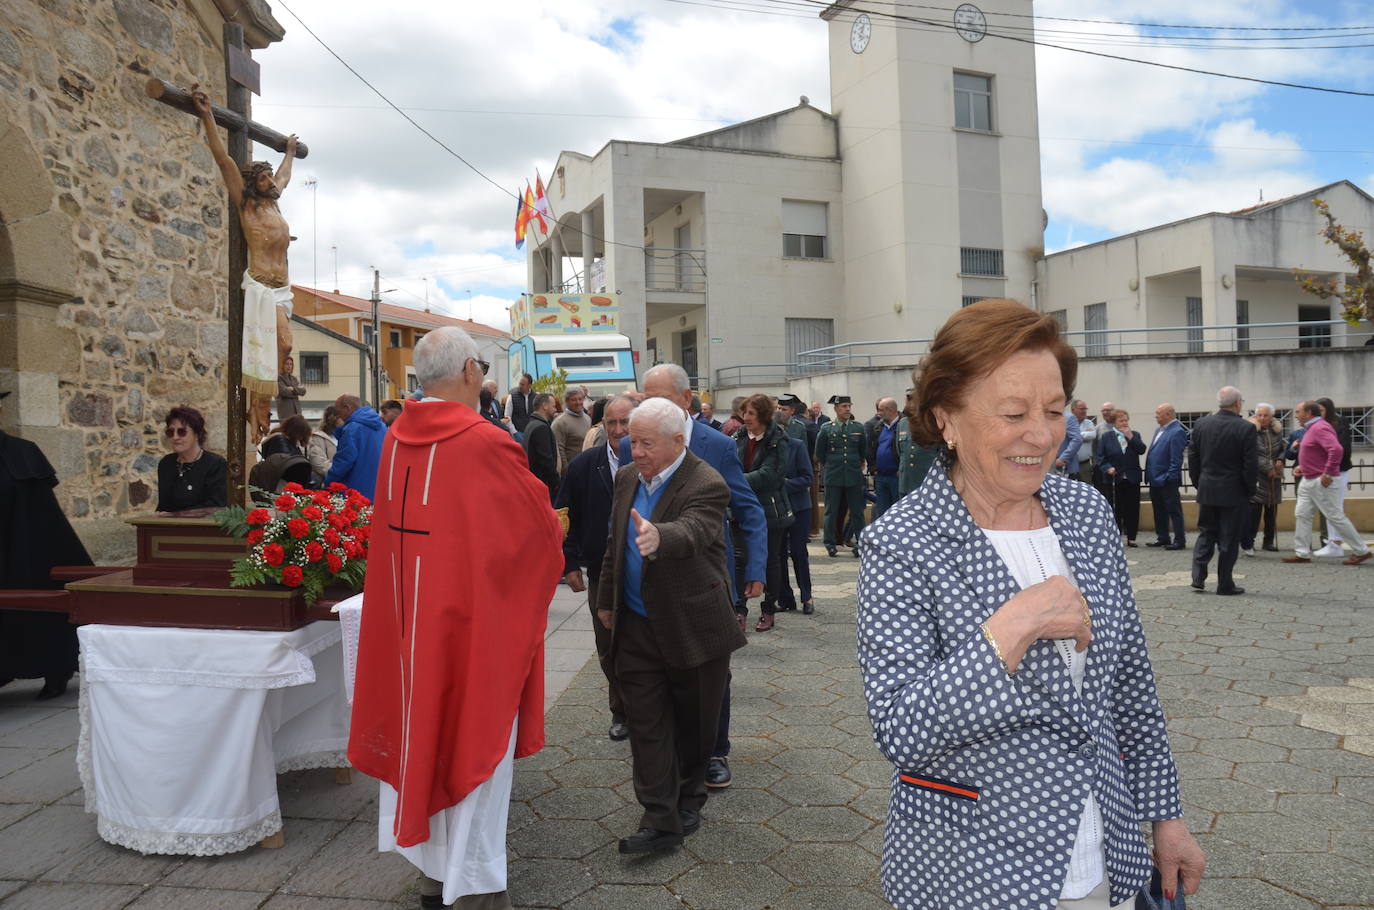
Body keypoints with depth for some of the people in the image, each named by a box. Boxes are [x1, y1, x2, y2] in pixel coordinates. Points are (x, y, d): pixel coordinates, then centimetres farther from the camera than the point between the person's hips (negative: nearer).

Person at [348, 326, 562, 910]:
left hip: (410, 617, 7)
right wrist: (550, 540, 10)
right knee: (474, 741, 6)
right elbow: (538, 527, -11)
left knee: (425, 733, 18)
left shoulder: (397, 439, 0)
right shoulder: (486, 444, -20)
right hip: (474, 620, -6)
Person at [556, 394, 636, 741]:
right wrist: (570, 563, 2)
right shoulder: (584, 466, 1)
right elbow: (566, 517, 6)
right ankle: (621, 713, 32)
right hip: (601, 574, 3)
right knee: (609, 651, 14)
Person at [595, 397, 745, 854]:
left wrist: (658, 537, -60)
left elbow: (691, 533, -39)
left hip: (694, 627, -5)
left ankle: (688, 798, 35)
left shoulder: (706, 485, -18)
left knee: (694, 722, 12)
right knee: (646, 723, 2)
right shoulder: (627, 477, 4)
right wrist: (606, 599, 19)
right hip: (637, 628, 5)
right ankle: (660, 820, 8)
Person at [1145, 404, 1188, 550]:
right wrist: (1150, 475, 12)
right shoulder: (1159, 431, 13)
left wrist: (1169, 478, -19)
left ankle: (1179, 540, 9)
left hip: (1167, 482, -9)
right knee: (1159, 511, 16)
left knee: (1174, 511, 1)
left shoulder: (1177, 432, -15)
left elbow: (1176, 459, -19)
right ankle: (1163, 538, 26)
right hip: (1155, 479, 9)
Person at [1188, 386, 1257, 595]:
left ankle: (1198, 577, 8)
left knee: (1206, 533, 15)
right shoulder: (1245, 429, -13)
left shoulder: (1201, 424, 0)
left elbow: (1192, 458, 6)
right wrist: (1249, 490, 1)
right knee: (1229, 539, 4)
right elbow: (1251, 465, -12)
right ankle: (1224, 584, 9)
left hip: (1207, 491, 4)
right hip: (1233, 492, -4)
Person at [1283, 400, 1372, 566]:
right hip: (1308, 480, 10)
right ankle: (1302, 553, 10)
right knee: (1301, 515, 7)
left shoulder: (1320, 428, -18)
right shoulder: (1311, 428, 14)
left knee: (1335, 517, -2)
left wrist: (1328, 474, -27)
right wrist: (1303, 466, 14)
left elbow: (1336, 449, -31)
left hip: (1320, 482, -10)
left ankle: (1361, 551, 10)